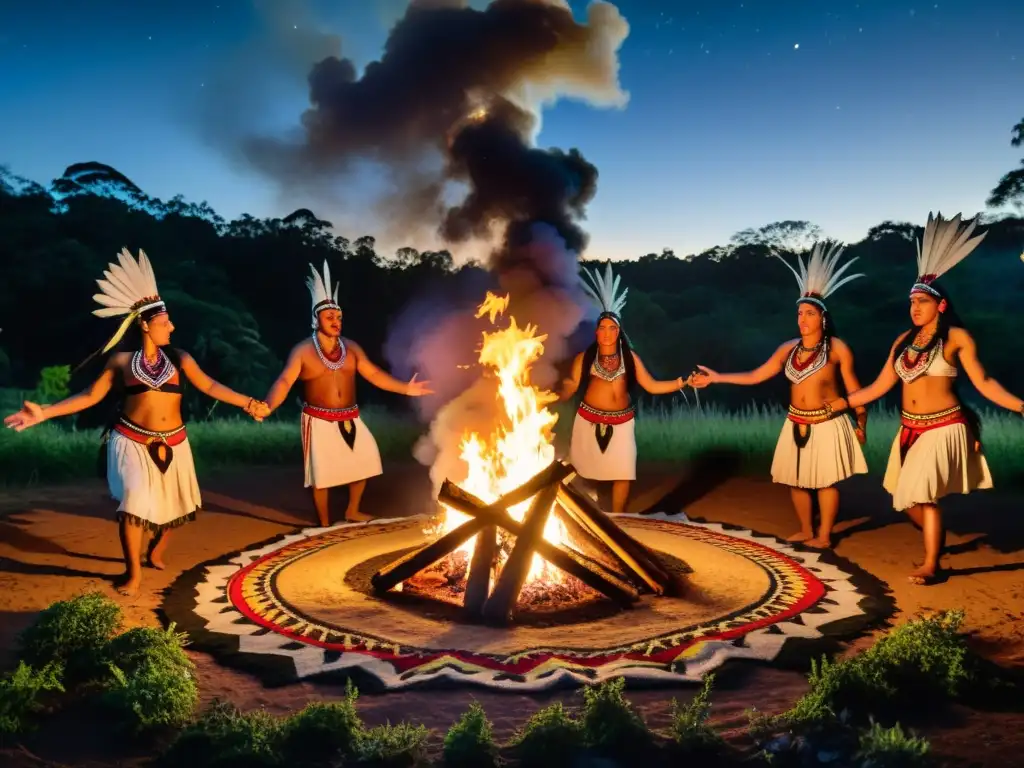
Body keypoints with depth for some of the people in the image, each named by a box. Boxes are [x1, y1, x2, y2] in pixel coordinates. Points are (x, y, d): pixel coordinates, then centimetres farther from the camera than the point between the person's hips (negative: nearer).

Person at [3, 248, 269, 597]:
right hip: (132, 442, -3)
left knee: (172, 504, 13)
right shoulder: (121, 360, -3)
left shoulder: (178, 357, 2)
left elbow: (209, 386, 2)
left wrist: (248, 403, -6)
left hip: (172, 443, 3)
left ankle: (156, 554, 40)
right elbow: (90, 395, 0)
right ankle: (133, 572, 3)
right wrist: (44, 412, -7)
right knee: (134, 501, -15)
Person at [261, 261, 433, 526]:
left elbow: (373, 374, 4)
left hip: (349, 419, 5)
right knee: (321, 472, -1)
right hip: (319, 421, -5)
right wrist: (267, 407, -38)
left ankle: (352, 511, 30)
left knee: (364, 458, 10)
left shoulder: (351, 348, 4)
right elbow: (284, 381, -20)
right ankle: (325, 525, 14)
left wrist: (405, 388, -3)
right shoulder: (303, 350, -10)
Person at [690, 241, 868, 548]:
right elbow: (754, 376, 5)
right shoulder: (789, 348, 5)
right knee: (796, 480, 10)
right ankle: (805, 531, 25)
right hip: (796, 424, 5)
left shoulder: (837, 348, -8)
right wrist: (716, 377, 0)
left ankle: (824, 536, 13)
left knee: (825, 481, 0)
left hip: (827, 424, -5)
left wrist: (861, 424, -7)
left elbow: (853, 388, -5)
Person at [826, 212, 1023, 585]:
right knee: (907, 498, 9)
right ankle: (937, 541, 36)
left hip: (943, 428, -6)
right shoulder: (904, 340, 9)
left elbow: (983, 382, -6)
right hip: (910, 430, 6)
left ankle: (930, 565, -4)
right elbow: (881, 385, 12)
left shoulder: (956, 337, -6)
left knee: (923, 493, -15)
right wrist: (844, 402, 9)